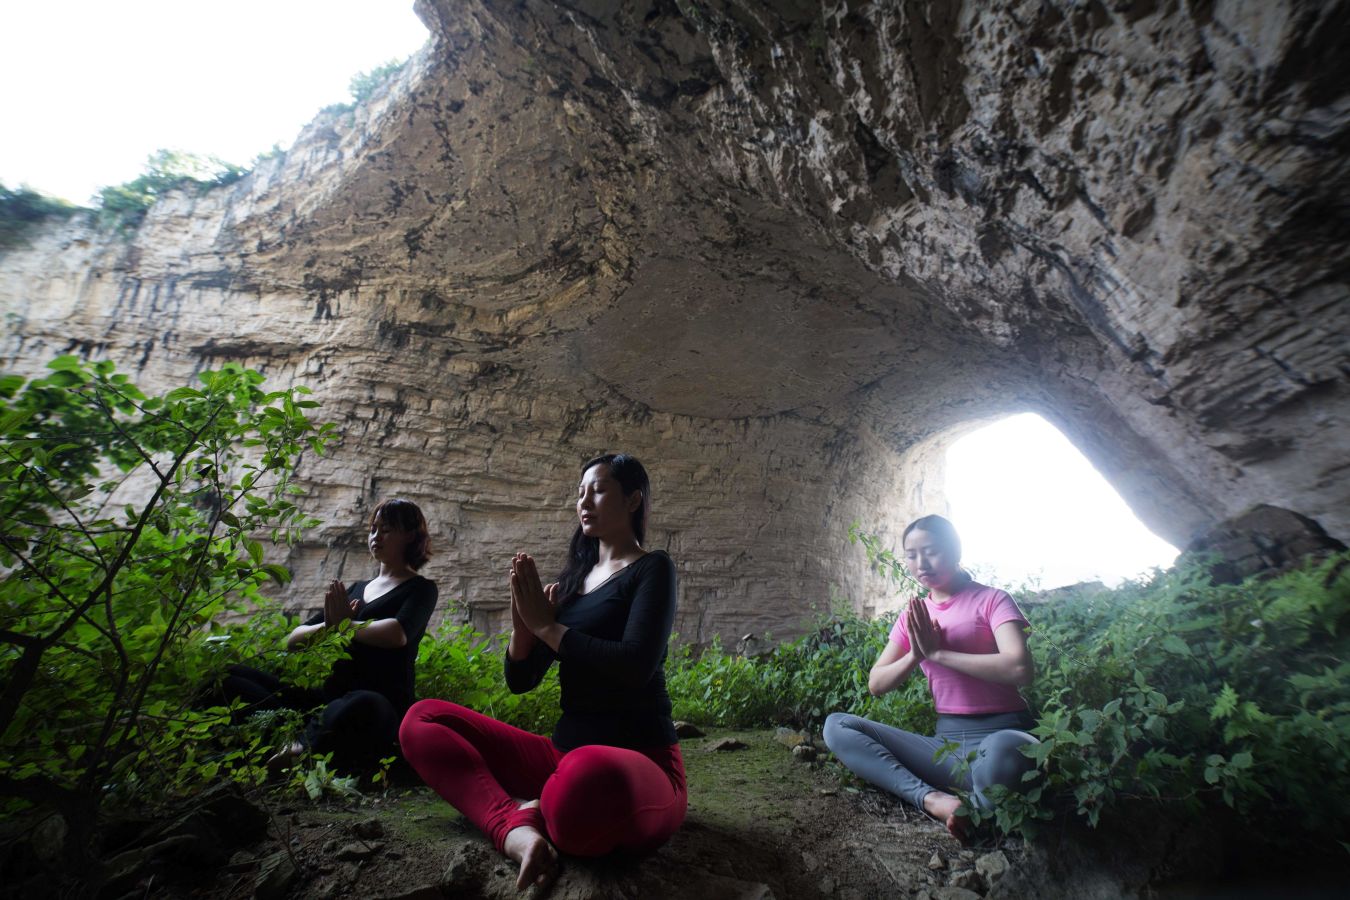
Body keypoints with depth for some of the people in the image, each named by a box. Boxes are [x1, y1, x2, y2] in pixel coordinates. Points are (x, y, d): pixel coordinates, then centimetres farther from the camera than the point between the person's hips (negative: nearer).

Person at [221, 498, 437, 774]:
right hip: (330, 698, 7)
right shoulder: (355, 589, 22)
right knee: (229, 677, -5)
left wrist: (344, 624, -2)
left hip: (381, 703, -7)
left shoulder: (420, 589, 4)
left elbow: (397, 634, -18)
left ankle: (301, 747, -16)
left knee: (364, 706, -43)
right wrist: (328, 626, -5)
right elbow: (293, 640, 17)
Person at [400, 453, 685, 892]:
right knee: (422, 719, -1)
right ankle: (516, 827, -22)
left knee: (587, 779, -42)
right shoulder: (572, 579, 13)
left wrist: (546, 625, -10)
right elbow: (520, 680, 12)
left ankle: (528, 813, -9)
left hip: (639, 761, -7)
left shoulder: (651, 568, -4)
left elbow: (635, 665, -20)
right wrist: (523, 621, -7)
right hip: (564, 753, 7)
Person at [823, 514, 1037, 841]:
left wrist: (937, 652, -14)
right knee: (837, 726, -11)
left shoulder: (990, 599, -1)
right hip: (946, 742, 6)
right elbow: (876, 685, 9)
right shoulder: (913, 618, 13)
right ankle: (933, 799, -27)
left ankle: (977, 814, -11)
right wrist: (914, 655, -10)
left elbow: (1020, 669, -19)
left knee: (1001, 752, -43)